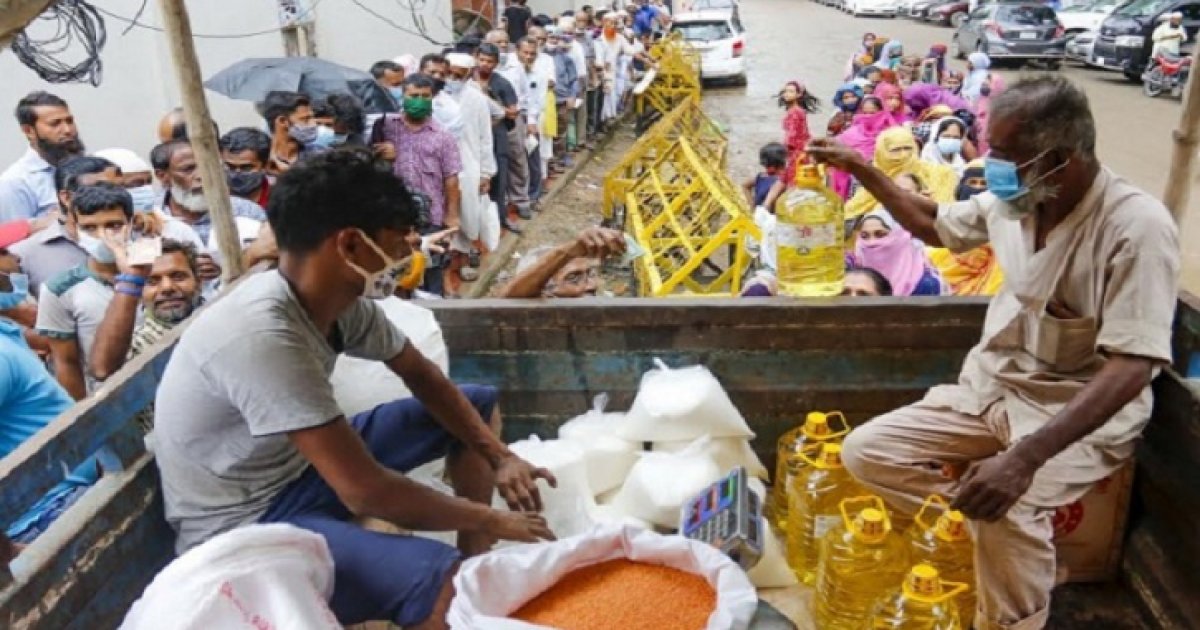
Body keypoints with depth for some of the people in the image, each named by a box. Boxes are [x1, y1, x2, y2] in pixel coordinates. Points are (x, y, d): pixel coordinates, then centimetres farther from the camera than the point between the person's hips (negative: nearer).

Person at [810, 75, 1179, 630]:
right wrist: (859, 168, 9)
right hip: (992, 391, 6)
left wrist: (1025, 457, -41)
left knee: (1004, 513, -33)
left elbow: (1131, 368, -29)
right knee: (865, 452, -9)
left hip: (1084, 414, -6)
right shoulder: (1013, 200, -2)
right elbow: (933, 224, 19)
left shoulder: (1137, 226, -22)